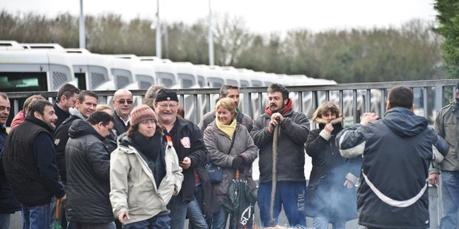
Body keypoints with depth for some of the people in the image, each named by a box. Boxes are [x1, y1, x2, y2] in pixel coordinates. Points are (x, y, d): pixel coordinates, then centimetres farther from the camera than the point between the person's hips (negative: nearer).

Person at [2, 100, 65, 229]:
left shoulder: (15, 132, 13)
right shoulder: (41, 135, -18)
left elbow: (7, 162, 19)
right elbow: (48, 169, -23)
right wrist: (60, 193, -15)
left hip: (21, 193, 9)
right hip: (38, 196, -9)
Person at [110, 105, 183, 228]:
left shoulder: (166, 145, 7)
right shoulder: (124, 152, -12)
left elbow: (176, 171, 23)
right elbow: (118, 184, -16)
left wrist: (174, 184, 3)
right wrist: (120, 207, -29)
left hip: (161, 211, 5)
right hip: (135, 215, -5)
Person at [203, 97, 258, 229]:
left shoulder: (242, 130, 11)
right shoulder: (211, 131, -1)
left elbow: (253, 149, 8)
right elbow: (211, 154, -14)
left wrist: (243, 158, -13)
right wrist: (233, 161, -17)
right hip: (221, 186, -4)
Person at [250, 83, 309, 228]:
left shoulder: (298, 118, 7)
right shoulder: (261, 121, 14)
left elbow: (304, 134, -11)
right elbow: (253, 140, -1)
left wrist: (284, 121, -14)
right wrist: (269, 129, -13)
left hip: (294, 179, -2)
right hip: (267, 179, 2)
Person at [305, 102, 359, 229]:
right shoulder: (315, 135, 9)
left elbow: (357, 158, 7)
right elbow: (310, 150, -10)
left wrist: (352, 177, -5)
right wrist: (325, 133, -8)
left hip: (341, 187, 1)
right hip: (320, 187, -1)